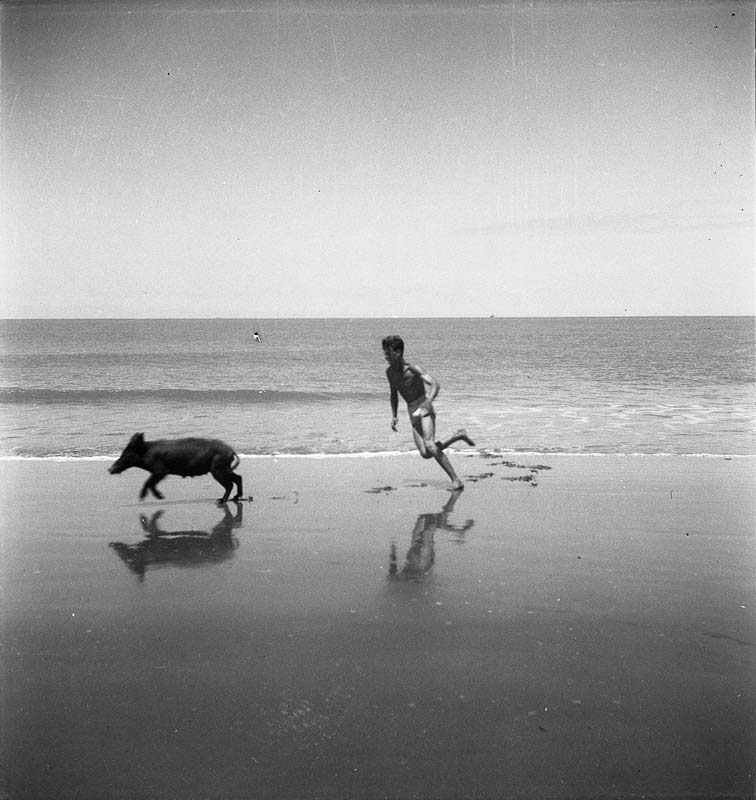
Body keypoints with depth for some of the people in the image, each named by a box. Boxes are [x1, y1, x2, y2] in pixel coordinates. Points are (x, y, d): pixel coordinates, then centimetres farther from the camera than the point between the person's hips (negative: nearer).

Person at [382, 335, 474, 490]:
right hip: (413, 413, 7)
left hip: (425, 409, -7)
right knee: (425, 454, -9)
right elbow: (394, 394, 24)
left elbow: (435, 385, -24)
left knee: (429, 446, -24)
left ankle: (456, 480, -18)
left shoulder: (412, 369, -13)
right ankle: (459, 435, 12)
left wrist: (426, 404, -38)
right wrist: (394, 416, 13)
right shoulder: (390, 372, 8)